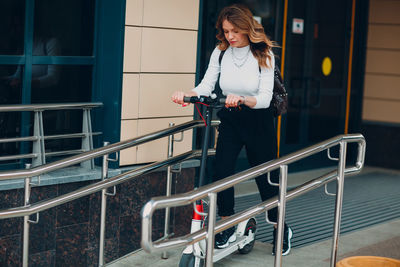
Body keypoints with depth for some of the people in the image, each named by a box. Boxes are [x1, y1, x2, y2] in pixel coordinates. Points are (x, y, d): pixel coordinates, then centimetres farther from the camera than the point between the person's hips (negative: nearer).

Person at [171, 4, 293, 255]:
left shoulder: (263, 55, -15)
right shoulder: (220, 52, -5)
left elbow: (265, 98, -23)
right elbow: (206, 86, -10)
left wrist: (243, 99, -43)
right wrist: (186, 94, -30)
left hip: (259, 121, -3)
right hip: (230, 121, 3)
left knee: (266, 177, 6)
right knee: (221, 171, -13)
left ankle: (281, 230, 28)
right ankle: (228, 227, 6)